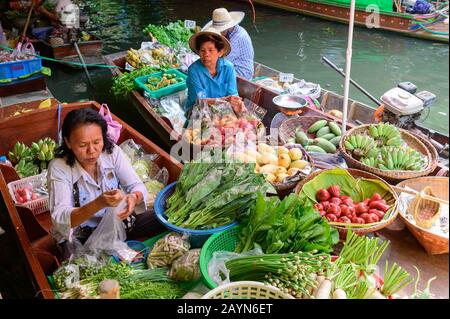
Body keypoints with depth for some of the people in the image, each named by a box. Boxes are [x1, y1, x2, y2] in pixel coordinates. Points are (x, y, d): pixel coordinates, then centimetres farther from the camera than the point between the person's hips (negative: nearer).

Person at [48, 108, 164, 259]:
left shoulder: (113, 152, -11)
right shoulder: (58, 168, -20)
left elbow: (138, 186, -9)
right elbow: (60, 219, -28)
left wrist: (133, 198, -36)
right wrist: (99, 204, -45)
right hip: (80, 237, -3)